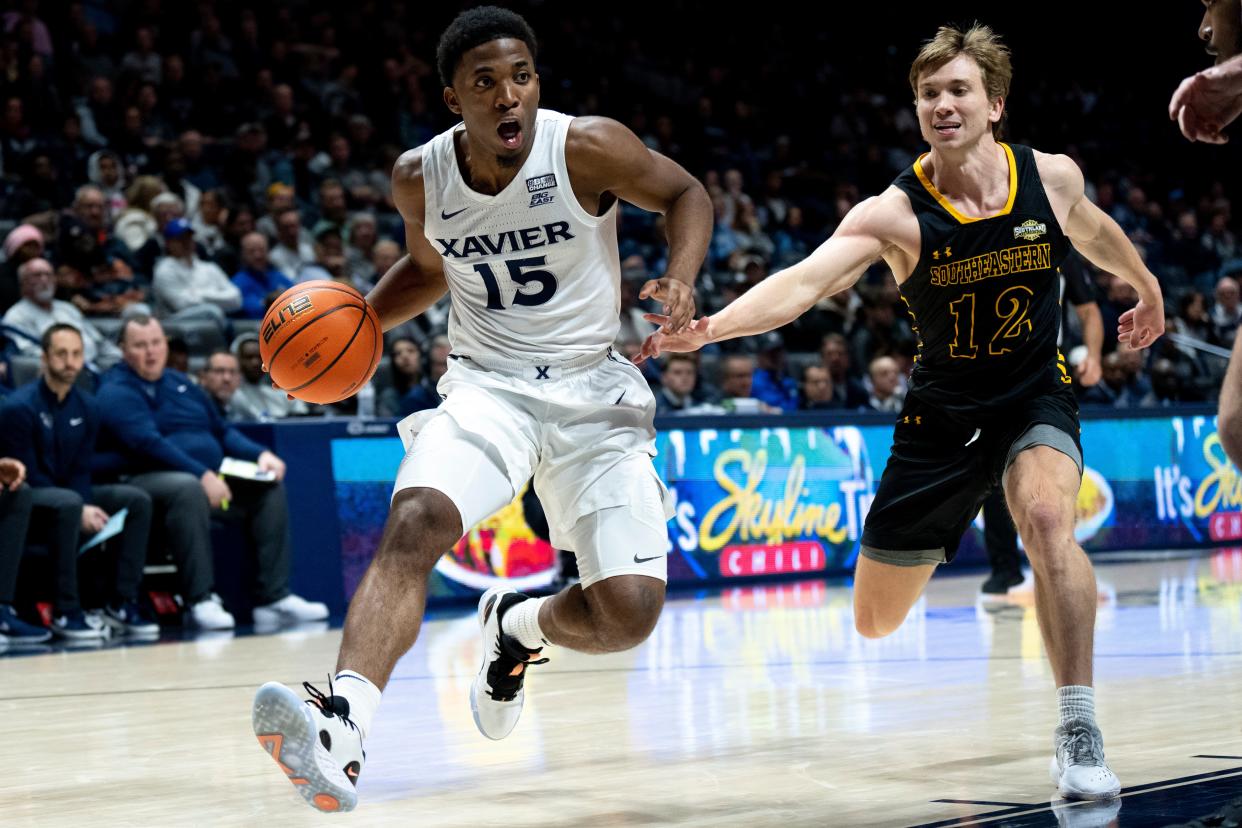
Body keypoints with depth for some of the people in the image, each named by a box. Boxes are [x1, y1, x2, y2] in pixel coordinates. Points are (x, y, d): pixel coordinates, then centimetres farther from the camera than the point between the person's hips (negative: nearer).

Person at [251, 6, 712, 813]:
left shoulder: (588, 149, -13)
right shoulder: (420, 178, -2)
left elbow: (685, 192, 3)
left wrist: (682, 280, -15)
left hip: (594, 391, -1)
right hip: (487, 384, 1)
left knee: (629, 612, -14)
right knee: (416, 521, -31)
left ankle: (519, 625, 22)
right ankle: (341, 732, -45)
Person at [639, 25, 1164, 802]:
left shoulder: (1053, 178, -10)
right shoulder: (895, 214, -20)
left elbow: (1095, 229, 14)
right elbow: (805, 280, -36)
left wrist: (1146, 289, 32)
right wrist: (711, 325, -53)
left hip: (1035, 396, 0)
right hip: (942, 411, 0)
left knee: (1046, 514, -34)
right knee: (876, 621, 7)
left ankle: (1079, 733, -26)